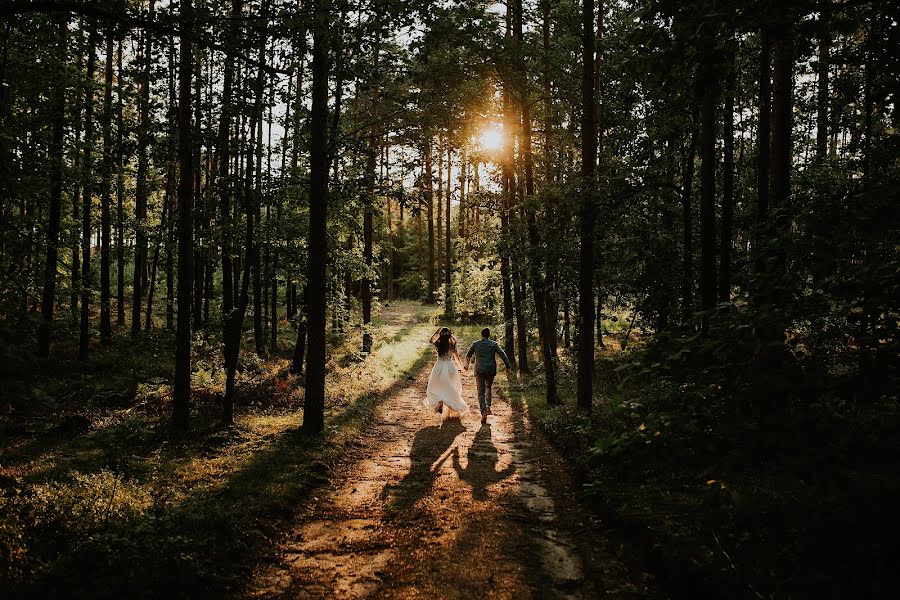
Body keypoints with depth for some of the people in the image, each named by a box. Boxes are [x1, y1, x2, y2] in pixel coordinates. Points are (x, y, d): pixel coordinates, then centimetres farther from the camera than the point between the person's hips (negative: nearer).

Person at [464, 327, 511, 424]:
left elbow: (468, 356, 20)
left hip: (479, 370, -1)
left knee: (481, 392, -1)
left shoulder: (475, 344, 6)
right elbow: (502, 354, -6)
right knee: (488, 387, 26)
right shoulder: (494, 344, 4)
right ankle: (488, 406, 10)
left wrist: (467, 365, 39)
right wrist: (508, 367, -5)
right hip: (491, 370, 1)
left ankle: (484, 412, -18)